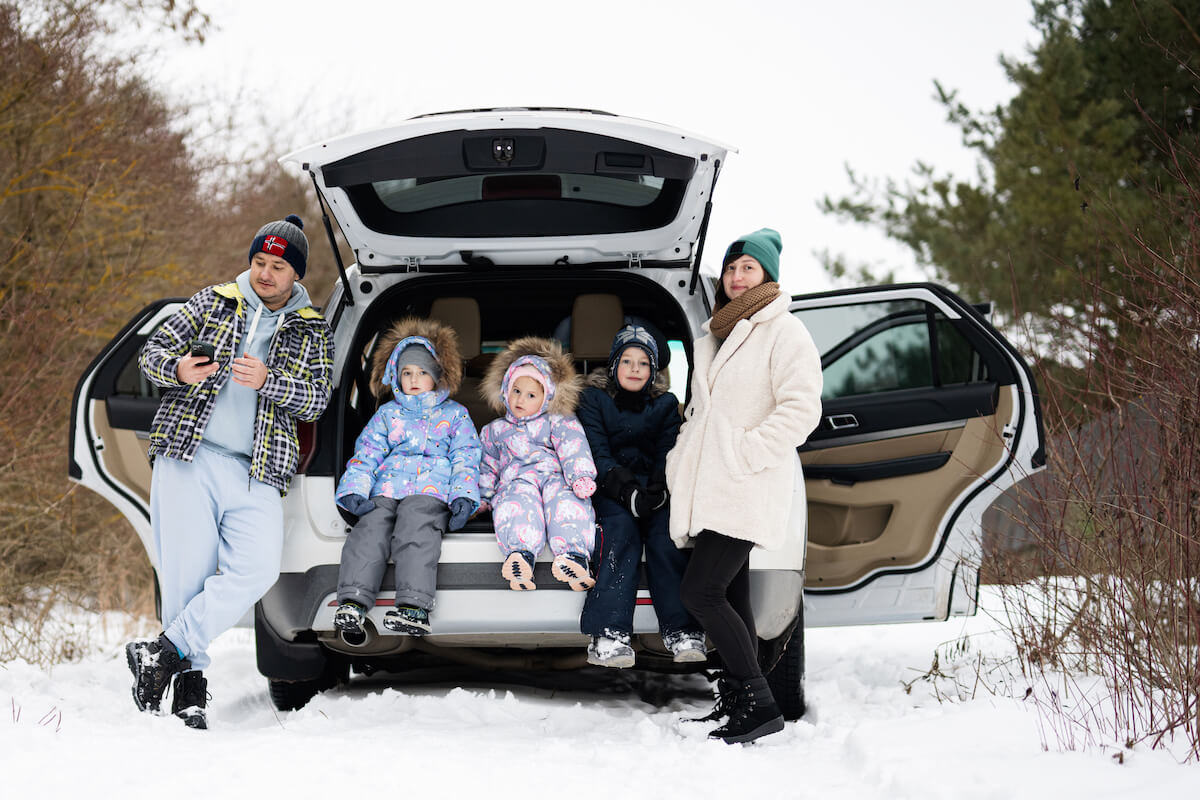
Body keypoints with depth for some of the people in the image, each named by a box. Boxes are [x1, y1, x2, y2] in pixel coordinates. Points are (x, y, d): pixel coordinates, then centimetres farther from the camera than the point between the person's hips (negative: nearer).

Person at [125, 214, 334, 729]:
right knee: (187, 572, -7)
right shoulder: (213, 302, 13)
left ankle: (164, 652, -13)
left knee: (257, 570, -19)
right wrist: (178, 369, -13)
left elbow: (318, 399, 2)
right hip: (189, 456, -1)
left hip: (254, 474, 1)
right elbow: (153, 350, 11)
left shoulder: (312, 333, 14)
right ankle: (190, 682, 2)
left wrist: (268, 381, -17)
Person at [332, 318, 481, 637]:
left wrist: (463, 496, -7)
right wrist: (354, 490, -4)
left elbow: (465, 458, 12)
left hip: (431, 492, -2)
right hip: (385, 491, 2)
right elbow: (366, 453, 15)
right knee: (370, 530, -28)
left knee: (415, 532, -33)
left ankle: (414, 607, -49)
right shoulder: (387, 414, 25)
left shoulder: (455, 415, 21)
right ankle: (352, 601, -43)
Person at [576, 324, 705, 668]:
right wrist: (628, 490, -23)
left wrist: (655, 491, -19)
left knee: (665, 534, -28)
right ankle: (610, 633, -41)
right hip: (609, 486, -2)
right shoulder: (594, 399, 5)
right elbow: (598, 455, -6)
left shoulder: (665, 404, 12)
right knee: (622, 530, -33)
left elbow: (668, 453, 3)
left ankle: (681, 631, -31)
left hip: (654, 488, 2)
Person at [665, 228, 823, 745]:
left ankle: (760, 704, -14)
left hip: (746, 491, -9)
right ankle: (736, 702, 16)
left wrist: (741, 455, -18)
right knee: (729, 597, 10)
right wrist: (680, 461, 15)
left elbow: (801, 409, -15)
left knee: (700, 591, -17)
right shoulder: (713, 337, 21)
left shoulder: (783, 332, -5)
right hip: (706, 490, 9)